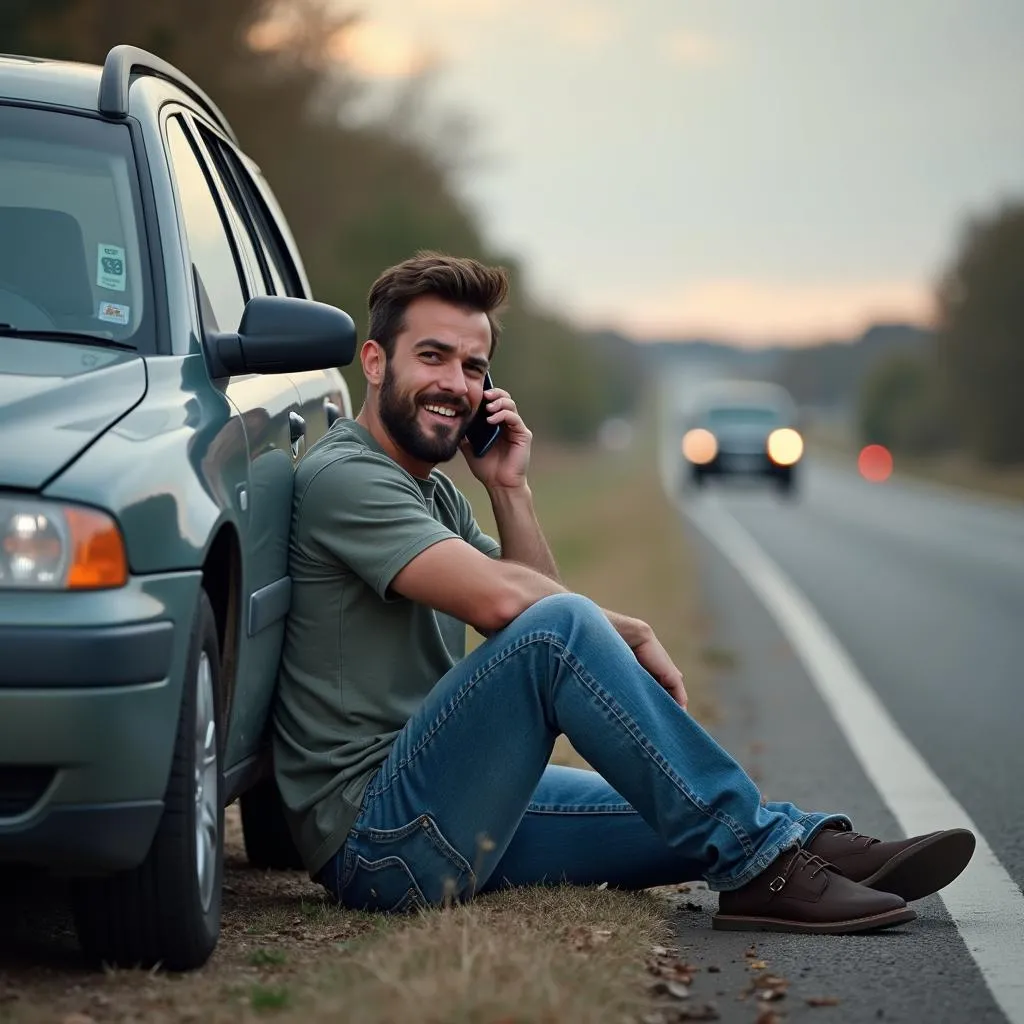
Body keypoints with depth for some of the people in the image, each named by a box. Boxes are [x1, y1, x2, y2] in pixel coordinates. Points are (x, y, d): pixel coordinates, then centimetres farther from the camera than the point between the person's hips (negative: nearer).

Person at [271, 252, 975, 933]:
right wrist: (634, 637, -11)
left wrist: (510, 489, 6)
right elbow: (497, 599, -24)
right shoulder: (343, 477, -11)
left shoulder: (433, 491, 21)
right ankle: (759, 863, -25)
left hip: (462, 817, 10)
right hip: (376, 838, -10)